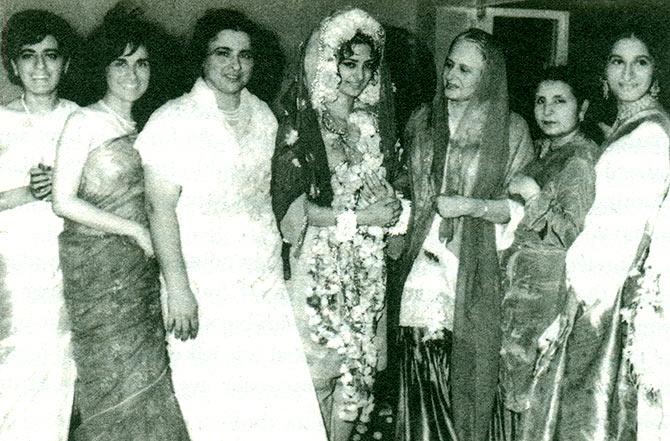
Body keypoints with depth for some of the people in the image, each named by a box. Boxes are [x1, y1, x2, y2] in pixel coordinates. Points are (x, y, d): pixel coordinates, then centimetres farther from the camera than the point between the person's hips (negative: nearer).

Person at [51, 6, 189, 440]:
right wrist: (135, 230, -13)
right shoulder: (84, 122, -8)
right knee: (119, 378, 1)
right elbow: (63, 201, -12)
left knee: (148, 375, 7)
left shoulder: (142, 126, 11)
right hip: (98, 262, -6)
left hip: (141, 260, 6)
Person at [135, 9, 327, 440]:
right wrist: (178, 289, -16)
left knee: (281, 393, 5)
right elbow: (161, 208, -12)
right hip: (205, 289, -5)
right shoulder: (172, 122, -9)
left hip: (267, 284, 5)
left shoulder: (264, 116, 8)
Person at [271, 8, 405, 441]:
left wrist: (391, 209, -2)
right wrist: (361, 217, -16)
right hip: (321, 263, -5)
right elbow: (294, 205, -14)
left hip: (368, 263, 5)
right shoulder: (303, 124, -8)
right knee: (321, 362, 1)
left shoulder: (373, 121, 8)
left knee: (360, 360, 8)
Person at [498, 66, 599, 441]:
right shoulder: (545, 152, 14)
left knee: (540, 390, 0)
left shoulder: (582, 159, -12)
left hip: (552, 290, -8)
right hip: (523, 284, 8)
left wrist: (533, 195, -17)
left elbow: (579, 234, -19)